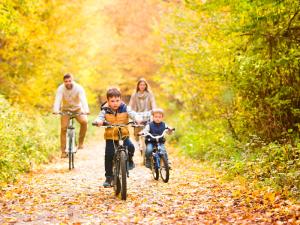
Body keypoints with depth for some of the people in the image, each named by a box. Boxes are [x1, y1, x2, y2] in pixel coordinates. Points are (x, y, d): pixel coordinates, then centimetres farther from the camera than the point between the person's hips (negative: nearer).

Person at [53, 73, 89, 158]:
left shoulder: (78, 88, -22)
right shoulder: (61, 89, -20)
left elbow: (83, 100, -35)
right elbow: (57, 100, -33)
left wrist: (86, 110, -54)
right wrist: (55, 110, -53)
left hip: (77, 109, -1)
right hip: (66, 110, 1)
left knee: (84, 121, -29)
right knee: (63, 129, -14)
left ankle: (80, 142, -11)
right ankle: (63, 152, -5)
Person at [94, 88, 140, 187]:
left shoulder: (125, 108, -4)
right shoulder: (105, 110, -5)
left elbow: (132, 114, -16)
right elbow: (100, 117, -15)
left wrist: (137, 119, -38)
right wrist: (99, 121, -40)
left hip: (123, 134, 0)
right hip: (110, 136, 0)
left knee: (130, 147, -26)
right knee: (108, 156, -7)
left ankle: (129, 160, 8)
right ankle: (108, 177, 7)